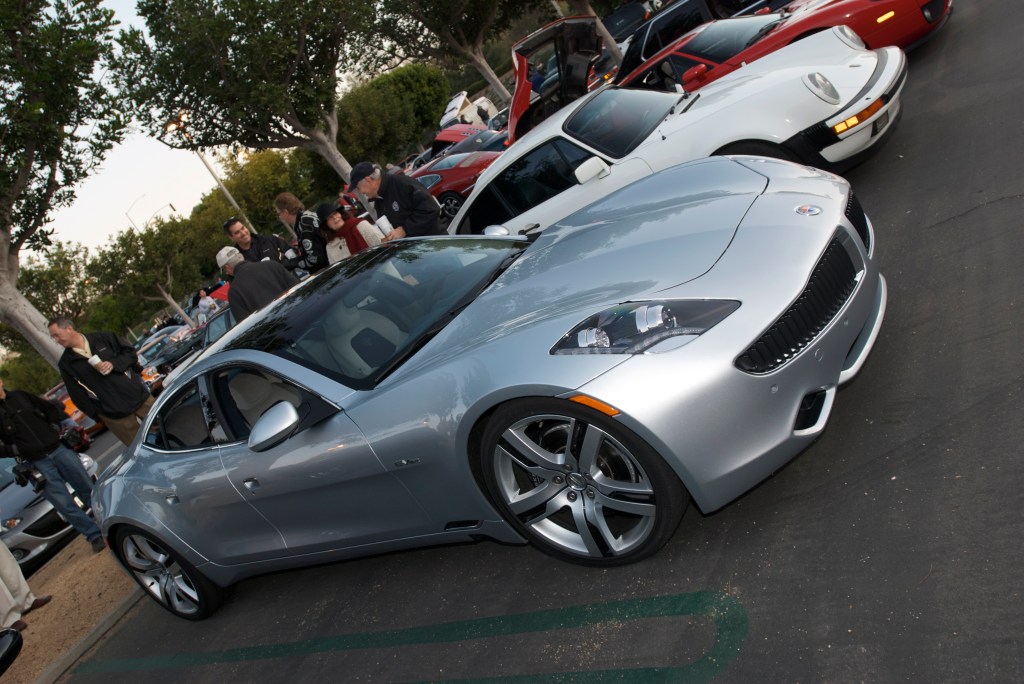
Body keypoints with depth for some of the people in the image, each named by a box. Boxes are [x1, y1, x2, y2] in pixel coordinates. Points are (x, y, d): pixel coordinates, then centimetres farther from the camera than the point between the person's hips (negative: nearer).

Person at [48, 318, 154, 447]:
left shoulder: (103, 338, 3)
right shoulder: (65, 364, 3)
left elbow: (131, 353, 7)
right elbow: (78, 395, 3)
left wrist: (113, 364, -11)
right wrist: (97, 415, -3)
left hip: (140, 396, 1)